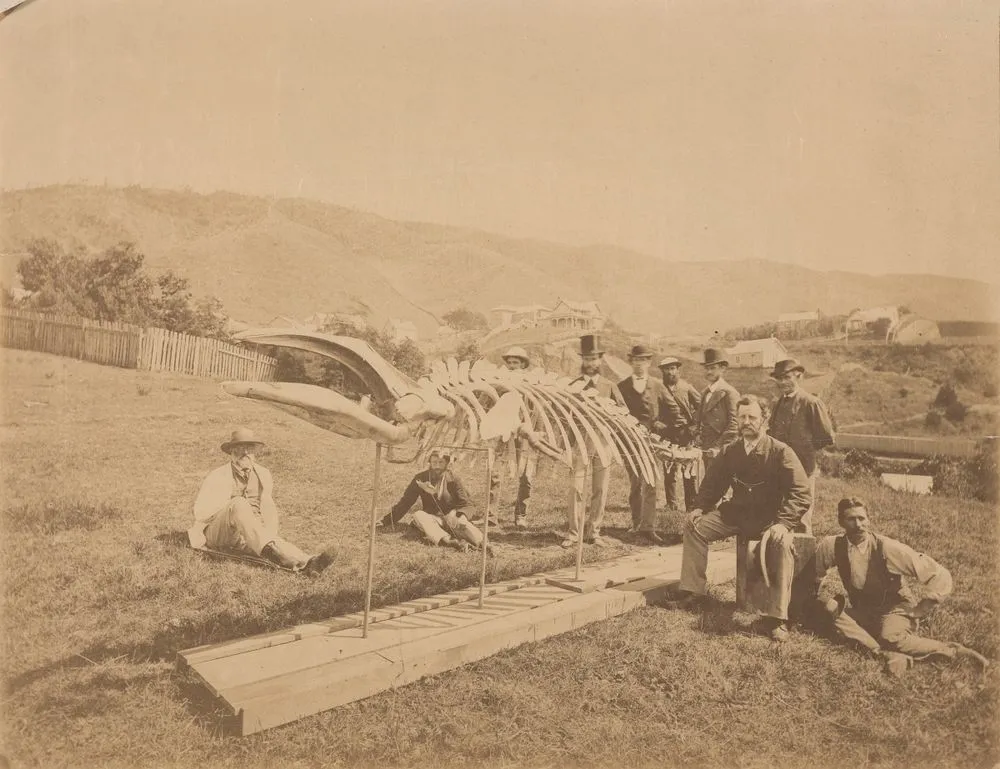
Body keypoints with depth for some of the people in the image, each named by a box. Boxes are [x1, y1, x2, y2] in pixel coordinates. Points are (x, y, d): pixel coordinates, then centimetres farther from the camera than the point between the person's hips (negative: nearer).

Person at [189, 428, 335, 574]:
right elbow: (201, 512, -4)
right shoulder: (218, 477, -1)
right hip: (217, 533, -3)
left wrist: (270, 534, 8)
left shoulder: (263, 475, 12)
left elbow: (269, 508, 22)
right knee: (239, 503, -34)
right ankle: (269, 549, -51)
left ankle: (305, 563, -58)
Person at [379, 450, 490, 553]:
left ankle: (482, 543, -57)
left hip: (451, 518, -1)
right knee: (418, 515, -31)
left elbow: (466, 503, 0)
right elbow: (406, 501, 5)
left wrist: (461, 515, -22)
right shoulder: (420, 478, 1)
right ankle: (448, 540, -53)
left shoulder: (453, 478, 0)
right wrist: (387, 521, 0)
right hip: (432, 519, 1)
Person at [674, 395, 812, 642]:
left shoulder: (780, 452, -12)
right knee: (694, 524, -6)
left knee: (781, 541, -36)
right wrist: (700, 507, -1)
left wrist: (783, 523, -28)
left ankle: (776, 617, -31)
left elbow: (801, 493, -16)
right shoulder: (730, 452, 3)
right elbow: (712, 483, 16)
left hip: (770, 517, -5)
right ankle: (694, 590, 5)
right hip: (737, 513, 5)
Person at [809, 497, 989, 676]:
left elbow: (940, 576, -20)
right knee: (832, 614, -26)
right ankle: (888, 654, -33)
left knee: (891, 638, -36)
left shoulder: (886, 548, -23)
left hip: (894, 609, -4)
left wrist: (918, 611, -14)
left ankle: (952, 650, -16)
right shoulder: (831, 546, -13)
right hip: (861, 611, 4)